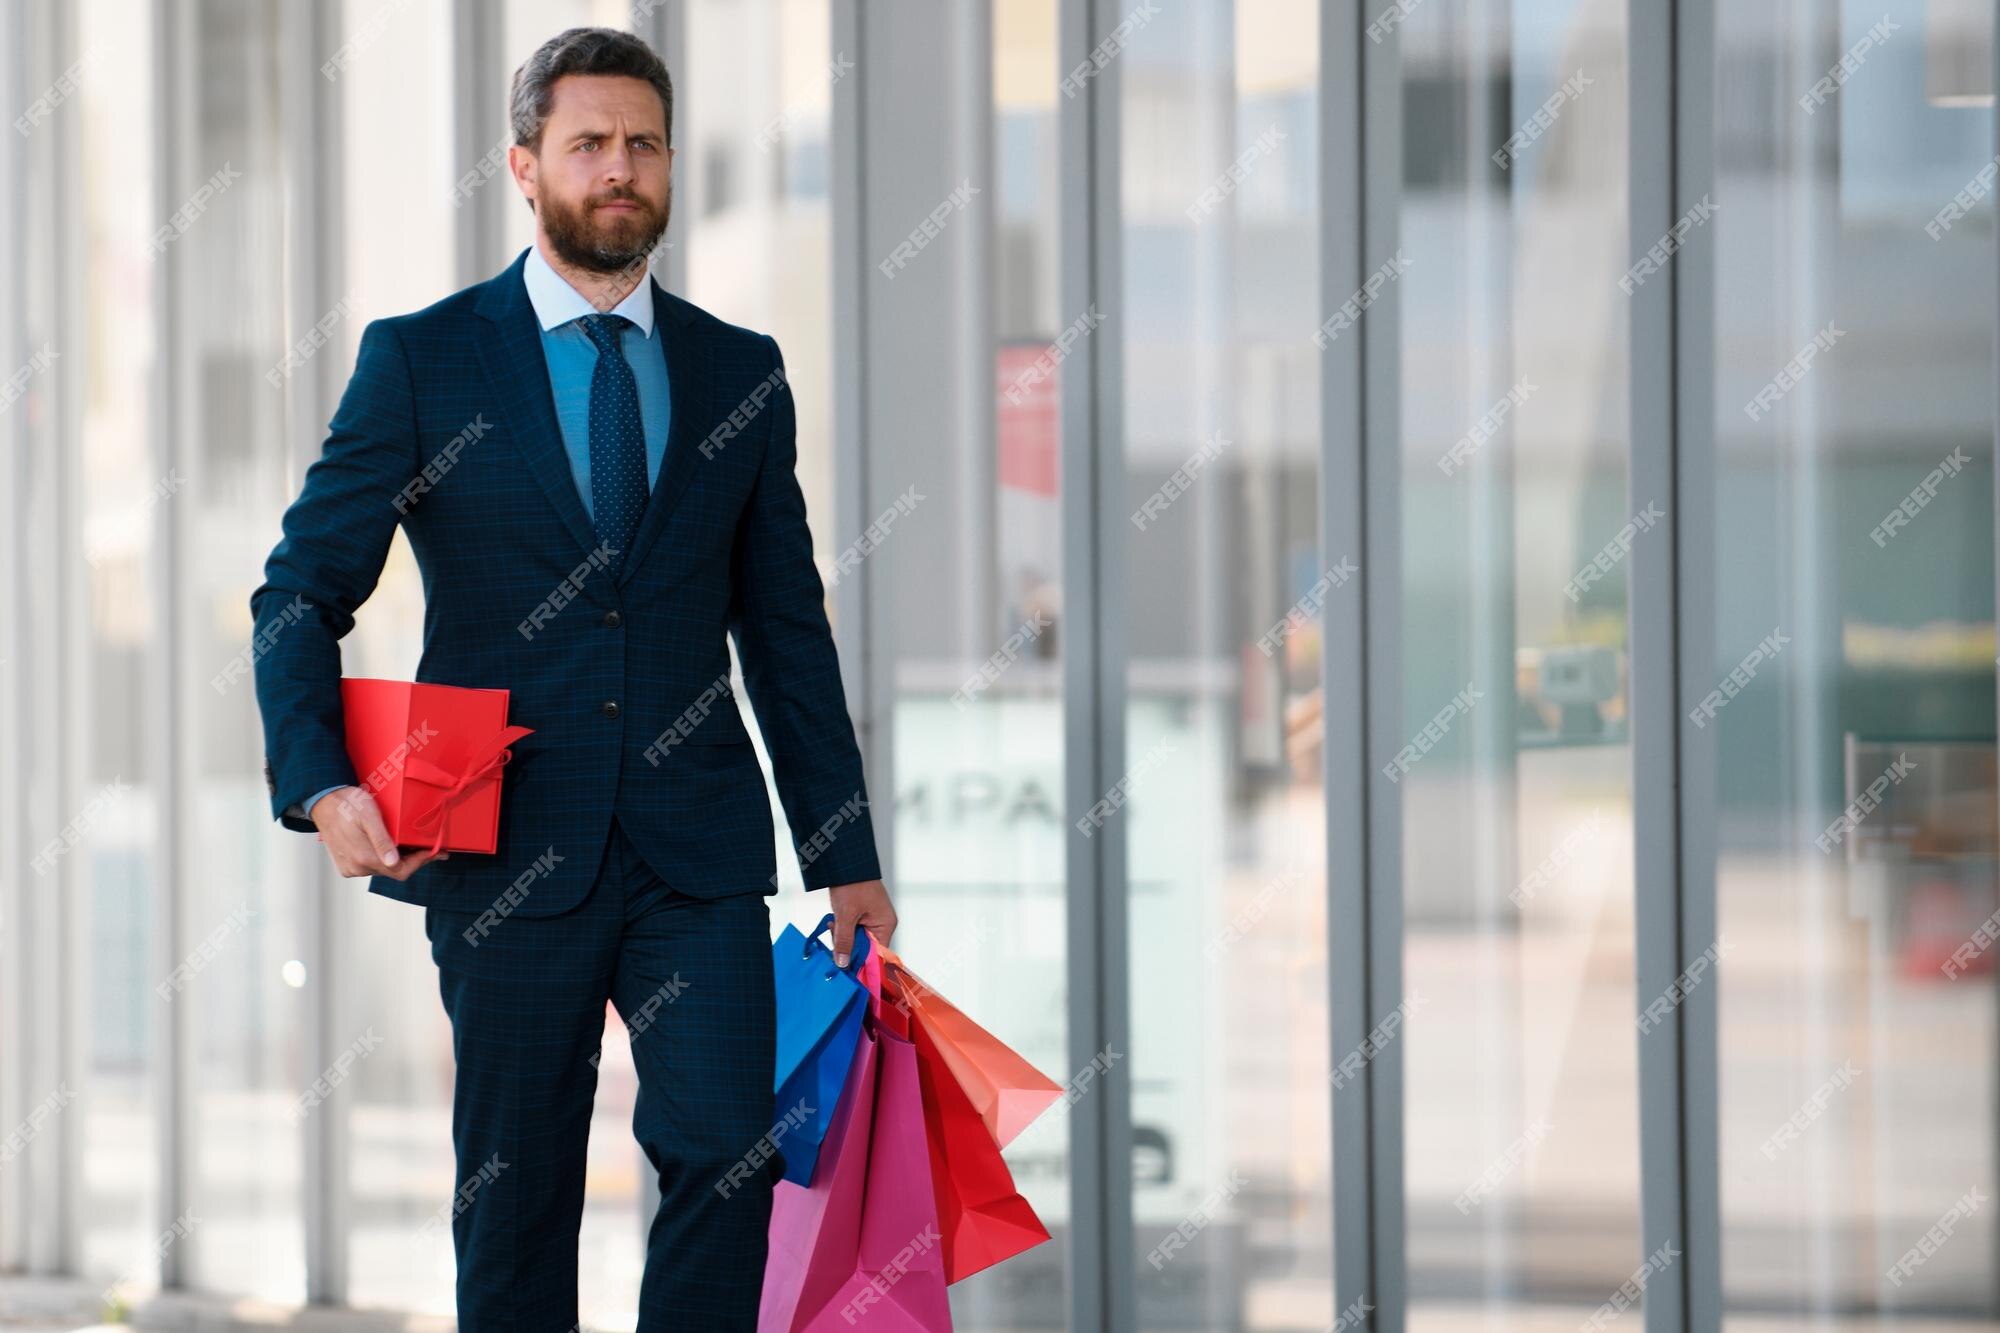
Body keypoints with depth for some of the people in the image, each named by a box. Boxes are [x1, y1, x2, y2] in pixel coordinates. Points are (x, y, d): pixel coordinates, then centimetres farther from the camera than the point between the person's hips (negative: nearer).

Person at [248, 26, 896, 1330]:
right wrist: (319, 782, -17)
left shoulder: (740, 375, 10)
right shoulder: (420, 362, 2)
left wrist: (847, 857, 11)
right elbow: (301, 592, 0)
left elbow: (787, 628, 14)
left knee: (727, 1147, -13)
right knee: (516, 1189, 6)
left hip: (698, 849, 2)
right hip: (507, 853, -1)